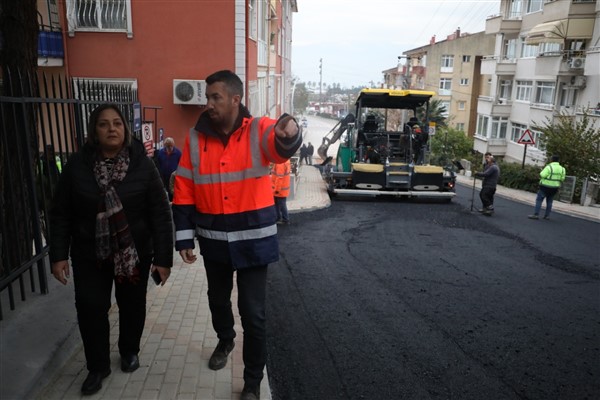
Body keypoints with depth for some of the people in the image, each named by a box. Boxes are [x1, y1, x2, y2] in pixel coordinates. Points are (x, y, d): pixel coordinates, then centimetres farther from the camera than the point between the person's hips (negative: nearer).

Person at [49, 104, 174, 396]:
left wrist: (163, 257, -13)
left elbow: (160, 213, -11)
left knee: (132, 305, 13)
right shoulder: (77, 165, -6)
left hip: (135, 251, -1)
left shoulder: (142, 164, -11)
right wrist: (59, 255, -4)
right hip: (89, 253, 1)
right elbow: (60, 213, 0)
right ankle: (97, 366, 26)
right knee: (90, 307, 3)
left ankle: (129, 352, 41)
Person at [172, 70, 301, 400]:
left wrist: (289, 134, -58)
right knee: (217, 298, 24)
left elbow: (282, 147, -34)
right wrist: (184, 236, -1)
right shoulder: (196, 138, -2)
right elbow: (184, 191, 0)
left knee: (252, 312, 4)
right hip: (213, 240, 4)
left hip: (253, 240, -3)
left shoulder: (259, 131, -11)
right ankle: (225, 340, 56)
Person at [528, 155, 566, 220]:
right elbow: (562, 178, 6)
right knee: (549, 201, 14)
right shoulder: (561, 168, 5)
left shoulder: (549, 167, -14)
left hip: (546, 186, -6)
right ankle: (547, 215, 14)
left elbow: (542, 175, -21)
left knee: (539, 200, -2)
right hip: (555, 187, 6)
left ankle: (536, 214, -9)